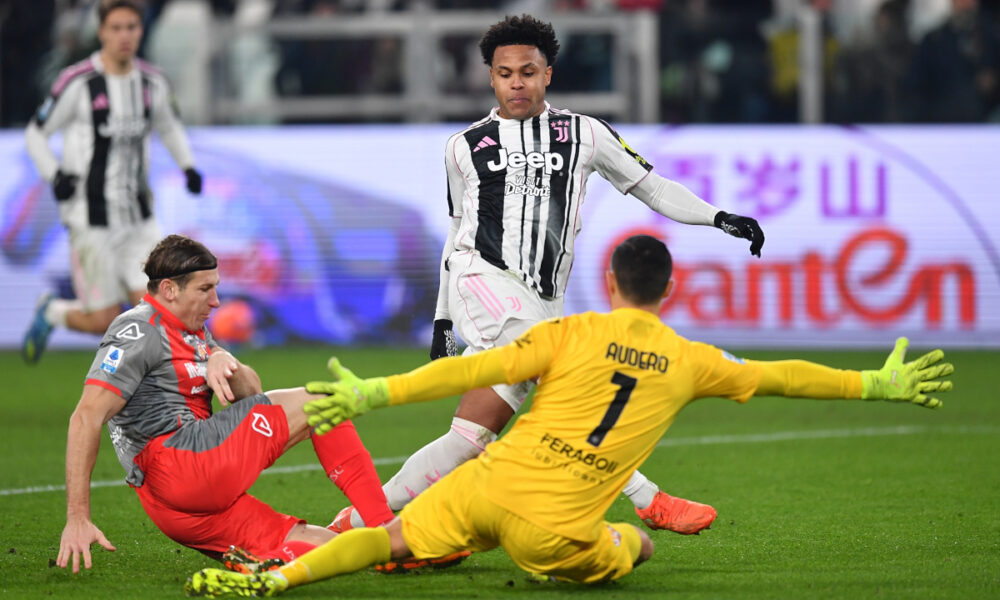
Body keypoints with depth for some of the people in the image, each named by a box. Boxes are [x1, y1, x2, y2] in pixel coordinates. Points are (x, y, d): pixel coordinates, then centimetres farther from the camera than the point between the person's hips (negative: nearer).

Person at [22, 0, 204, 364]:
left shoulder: (152, 84, 5)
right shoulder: (78, 83, -11)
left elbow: (169, 128, 25)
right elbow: (36, 134, 0)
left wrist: (188, 166, 9)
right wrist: (55, 175, -17)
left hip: (138, 219, 5)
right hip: (91, 220, -5)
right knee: (105, 321, -3)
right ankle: (52, 313, 28)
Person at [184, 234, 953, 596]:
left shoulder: (572, 335, 3)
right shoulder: (690, 364, 8)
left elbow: (478, 369, -8)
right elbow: (780, 377, 19)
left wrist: (375, 393, -10)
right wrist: (877, 385, 32)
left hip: (493, 483, 0)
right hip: (556, 527, 1)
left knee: (393, 537, 0)